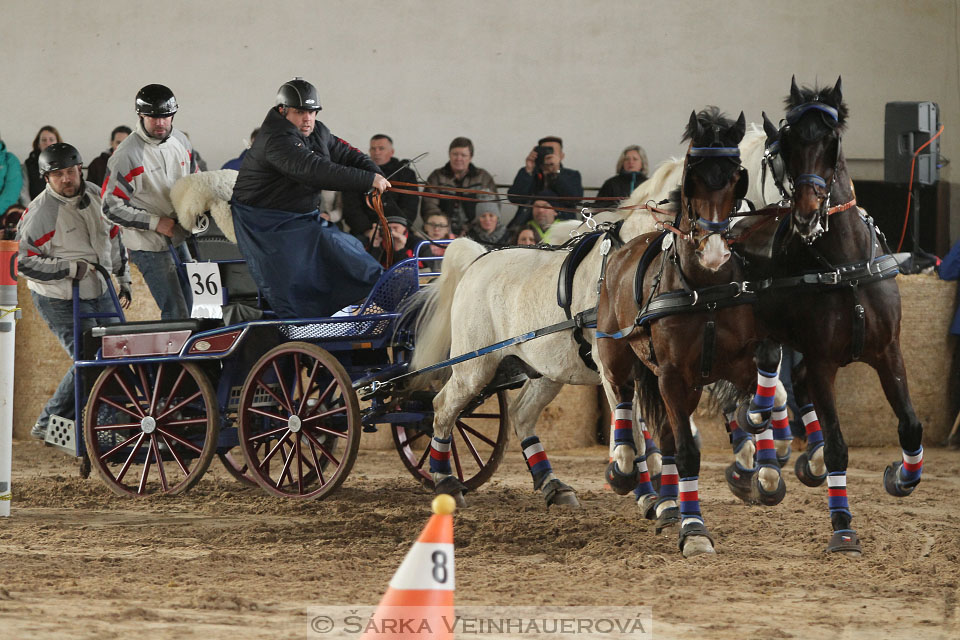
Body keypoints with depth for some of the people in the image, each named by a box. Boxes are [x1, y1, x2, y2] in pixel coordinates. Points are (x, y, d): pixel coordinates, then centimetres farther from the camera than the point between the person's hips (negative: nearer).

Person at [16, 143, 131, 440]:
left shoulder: (95, 195, 2)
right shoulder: (41, 213, -20)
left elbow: (112, 236, 18)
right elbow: (23, 261, -20)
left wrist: (123, 278, 21)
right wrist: (70, 268, -26)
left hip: (99, 292, 8)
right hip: (61, 301, -8)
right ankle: (48, 425, 1)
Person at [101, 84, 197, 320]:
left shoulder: (180, 141, 4)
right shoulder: (126, 155, -18)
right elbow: (111, 207, -16)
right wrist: (155, 223, -21)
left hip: (178, 239, 7)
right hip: (148, 246, -7)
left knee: (187, 308, 15)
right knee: (175, 313, -12)